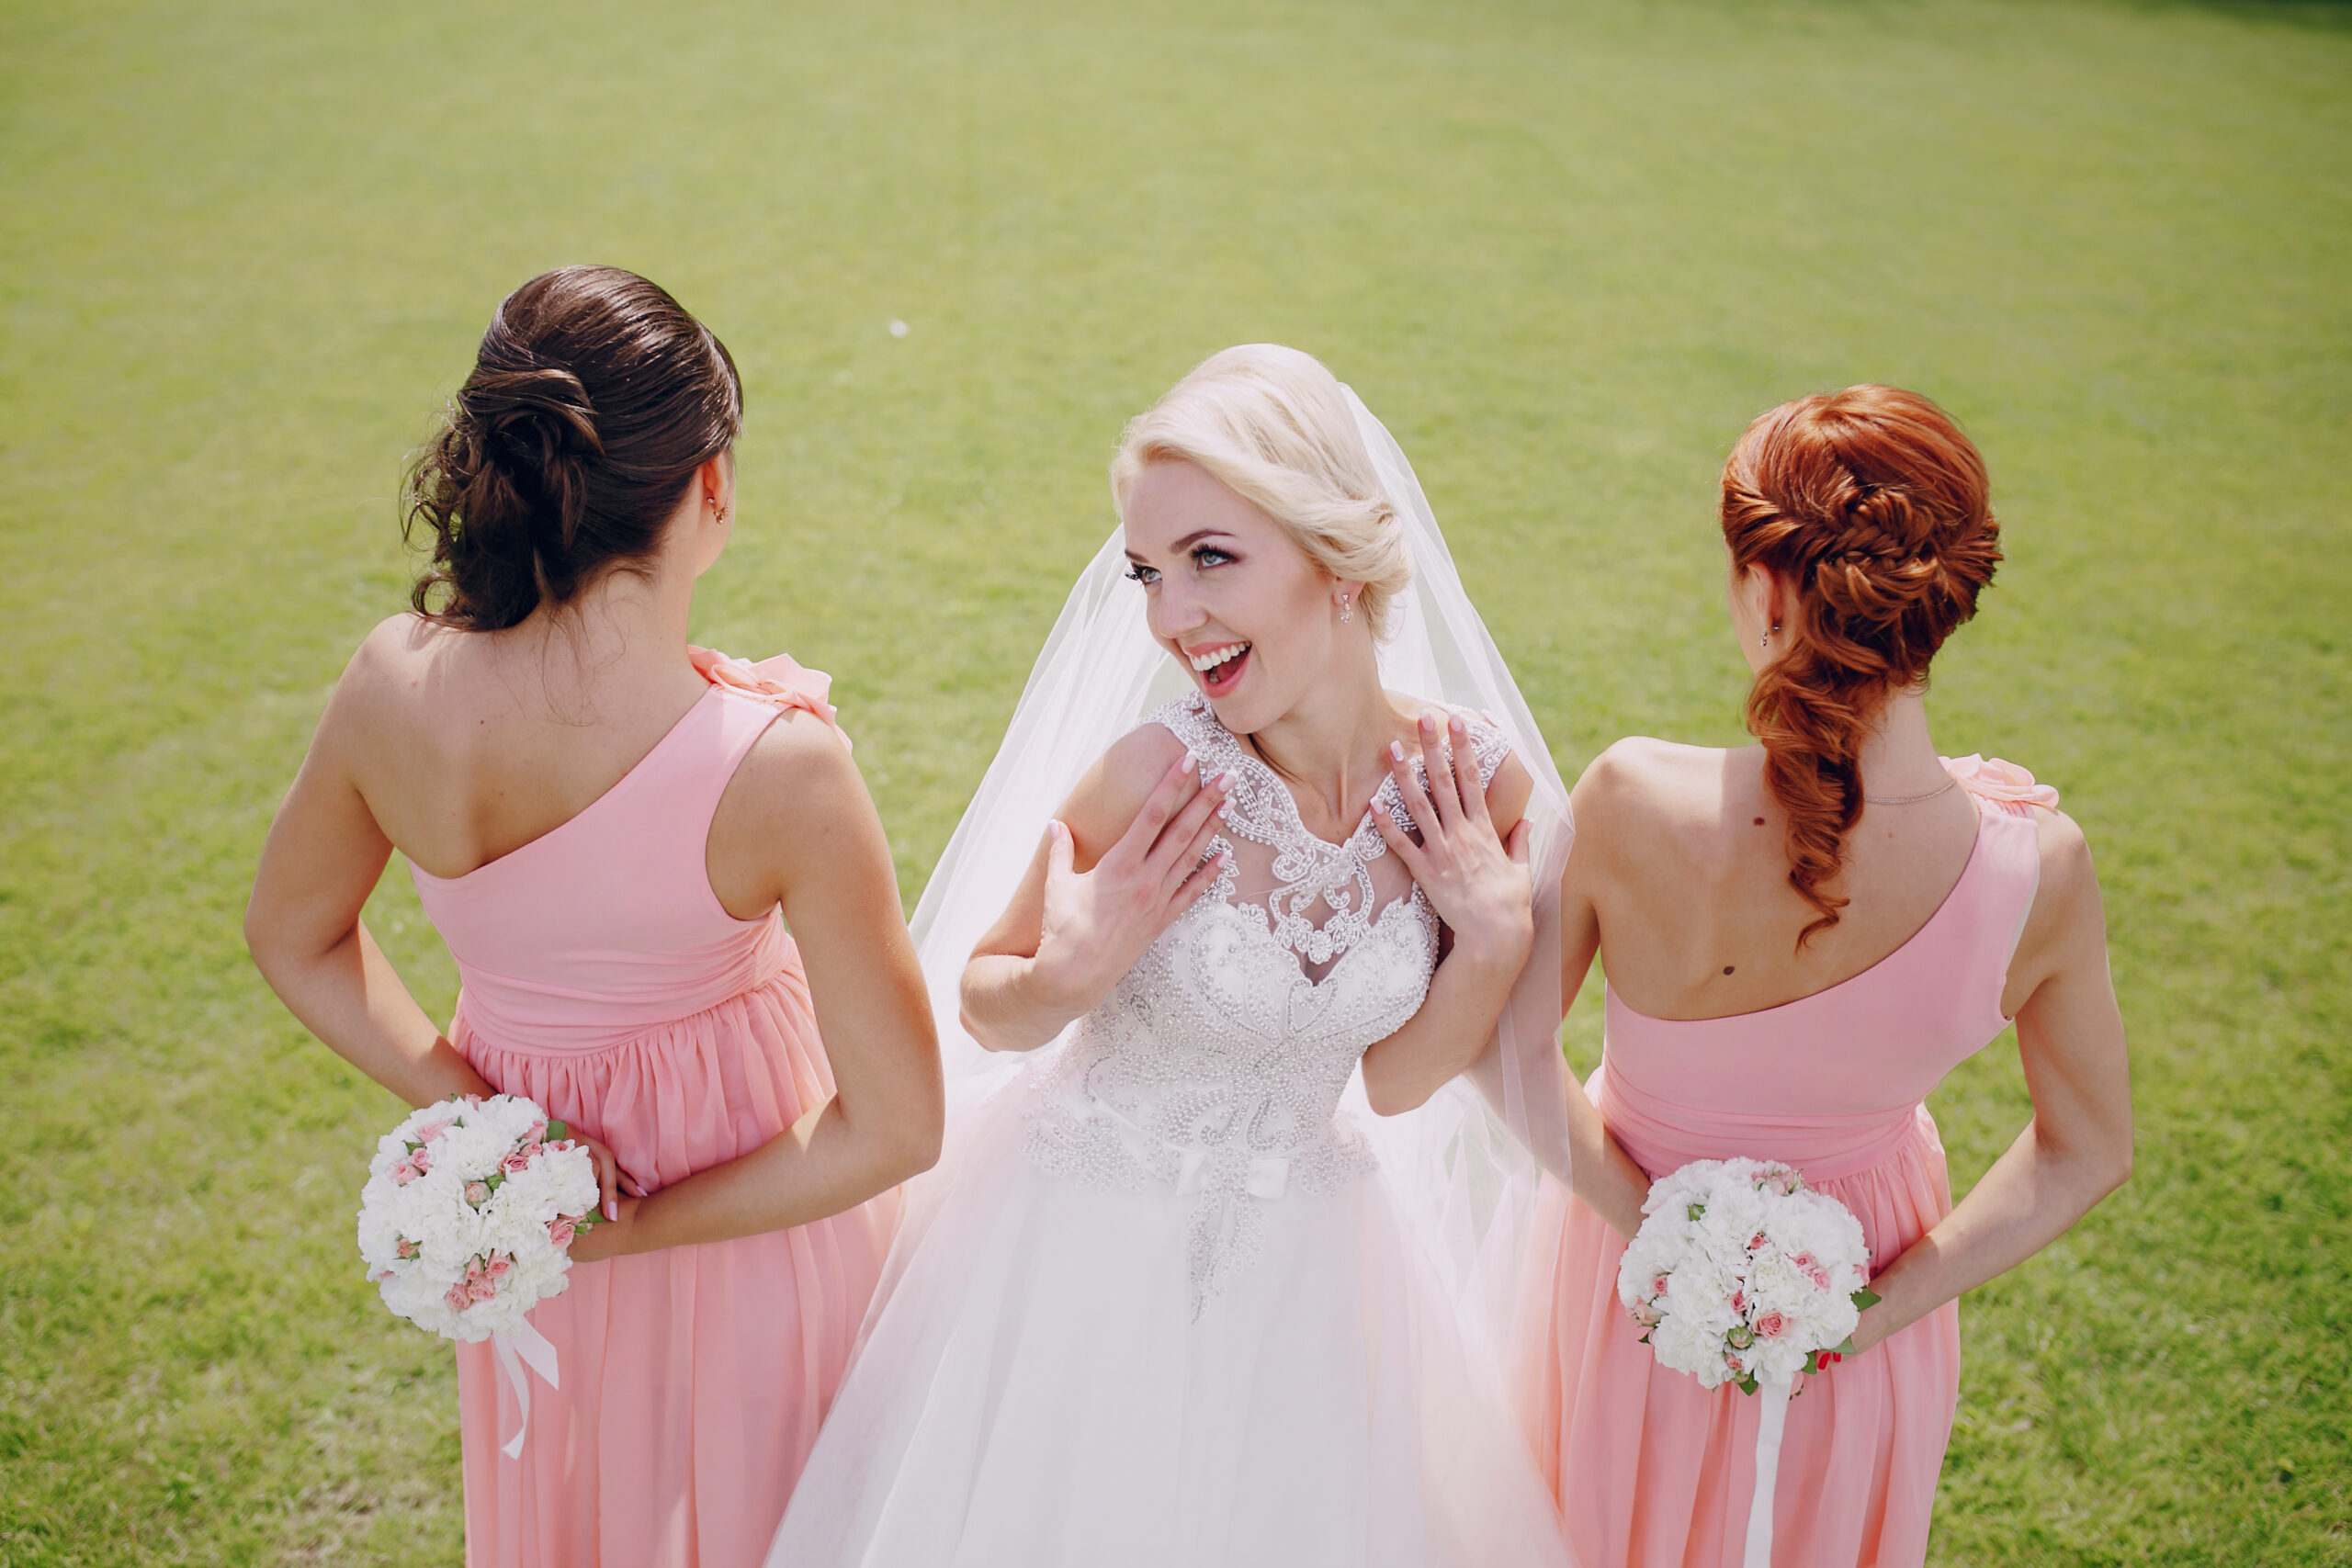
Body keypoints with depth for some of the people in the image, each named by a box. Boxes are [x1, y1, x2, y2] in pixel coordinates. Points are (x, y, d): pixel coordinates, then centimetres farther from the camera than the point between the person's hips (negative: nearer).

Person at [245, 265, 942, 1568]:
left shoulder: (392, 687, -23)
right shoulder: (782, 767, -35)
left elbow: (292, 937, -3)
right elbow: (896, 1128, -26)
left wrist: (471, 1116, -9)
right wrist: (640, 1230, -18)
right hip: (751, 1164, -3)